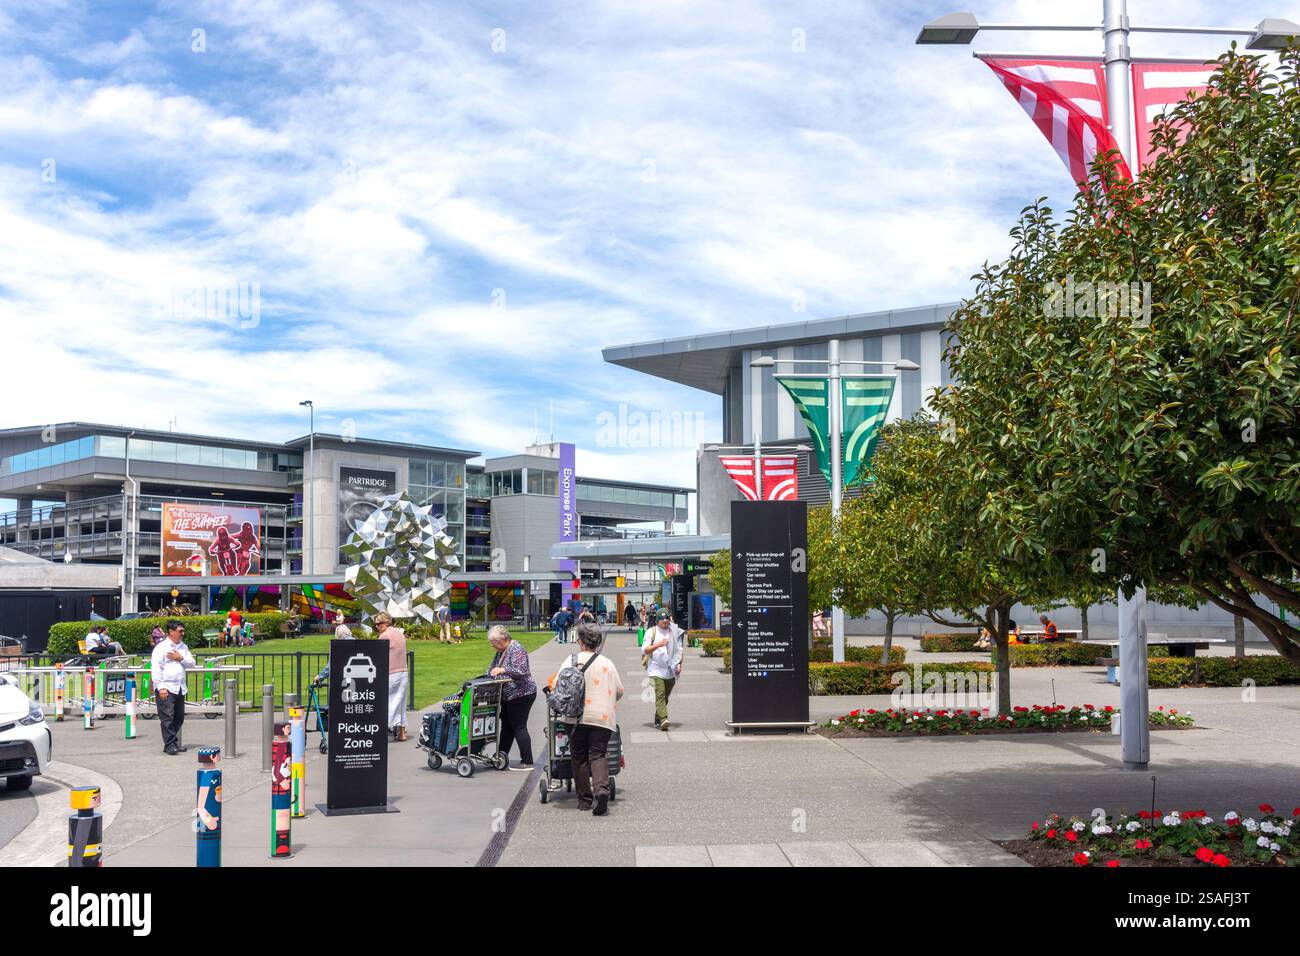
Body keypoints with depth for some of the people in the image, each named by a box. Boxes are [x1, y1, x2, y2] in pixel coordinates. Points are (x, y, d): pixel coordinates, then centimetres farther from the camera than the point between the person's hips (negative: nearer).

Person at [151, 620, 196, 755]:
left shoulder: (183, 647, 16)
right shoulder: (161, 647, -5)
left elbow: (192, 664, 15)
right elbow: (156, 668, -11)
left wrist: (181, 658, -4)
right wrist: (160, 688, -17)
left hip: (180, 688, 7)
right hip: (166, 688, -7)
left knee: (179, 717, 9)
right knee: (167, 717, -9)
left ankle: (173, 743, 17)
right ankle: (170, 745, -7)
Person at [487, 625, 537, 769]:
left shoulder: (517, 650, -16)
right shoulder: (501, 651, 12)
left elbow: (521, 671, -25)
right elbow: (493, 667, 23)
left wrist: (503, 670, -27)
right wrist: (491, 673, 4)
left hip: (521, 694, -10)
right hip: (508, 696, 10)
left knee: (519, 727, -8)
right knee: (506, 726, 15)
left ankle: (527, 762, -5)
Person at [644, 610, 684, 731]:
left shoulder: (674, 632, 11)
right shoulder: (652, 632, 2)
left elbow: (680, 649, 15)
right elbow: (644, 650, -3)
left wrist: (679, 664, 1)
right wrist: (657, 645, -18)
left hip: (671, 670, 4)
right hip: (656, 669, -4)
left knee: (665, 696, 10)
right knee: (660, 694, -18)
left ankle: (658, 719, 23)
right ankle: (663, 719, -29)